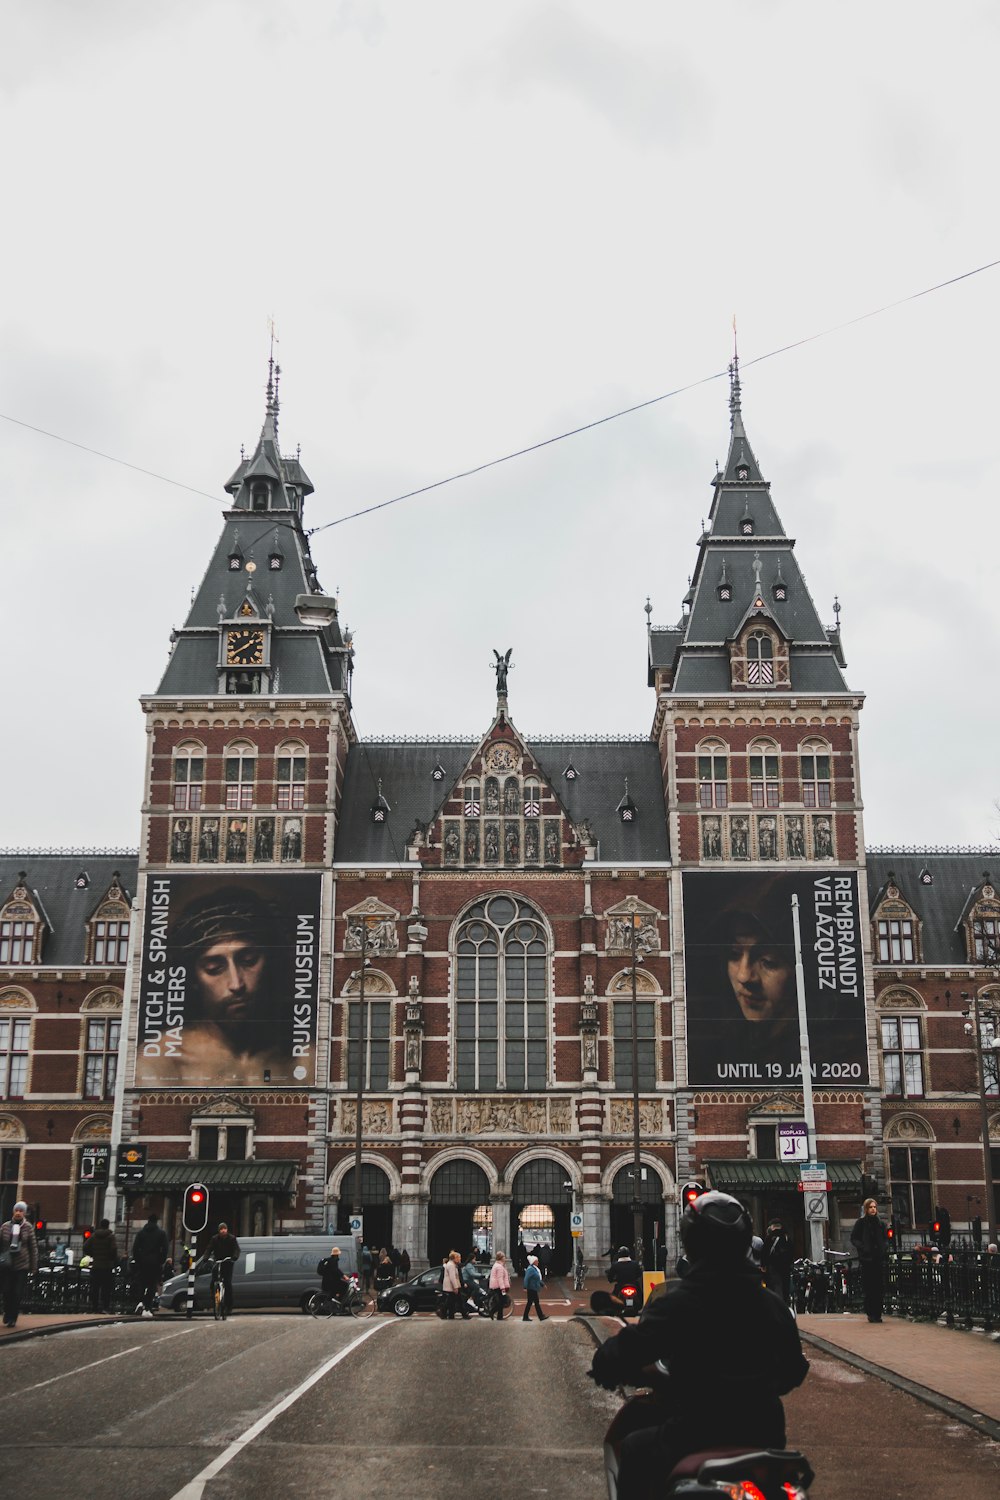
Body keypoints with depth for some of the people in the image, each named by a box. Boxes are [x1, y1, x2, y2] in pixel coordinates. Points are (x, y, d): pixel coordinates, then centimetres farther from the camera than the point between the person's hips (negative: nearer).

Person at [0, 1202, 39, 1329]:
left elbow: (33, 1247, 1)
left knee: (18, 1293, -2)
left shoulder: (28, 1228, -2)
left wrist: (34, 1266, 0)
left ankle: (12, 1319, 12)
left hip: (22, 1266, -1)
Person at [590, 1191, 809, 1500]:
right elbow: (794, 1371, 14)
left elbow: (623, 1354, -17)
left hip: (695, 1436, -4)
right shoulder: (773, 1304, 2)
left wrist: (607, 1369, 6)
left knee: (634, 1450, 20)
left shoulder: (676, 1304, -14)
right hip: (764, 1436, 5)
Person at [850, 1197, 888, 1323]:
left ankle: (877, 1314, 7)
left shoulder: (880, 1223, 15)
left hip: (879, 1257, 4)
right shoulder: (861, 1223, 2)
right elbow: (853, 1238, 1)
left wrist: (885, 1248, 5)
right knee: (869, 1287, -5)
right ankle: (870, 1313, 2)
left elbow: (885, 1238, 24)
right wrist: (862, 1248, -12)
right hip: (867, 1258, -4)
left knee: (880, 1287, 0)